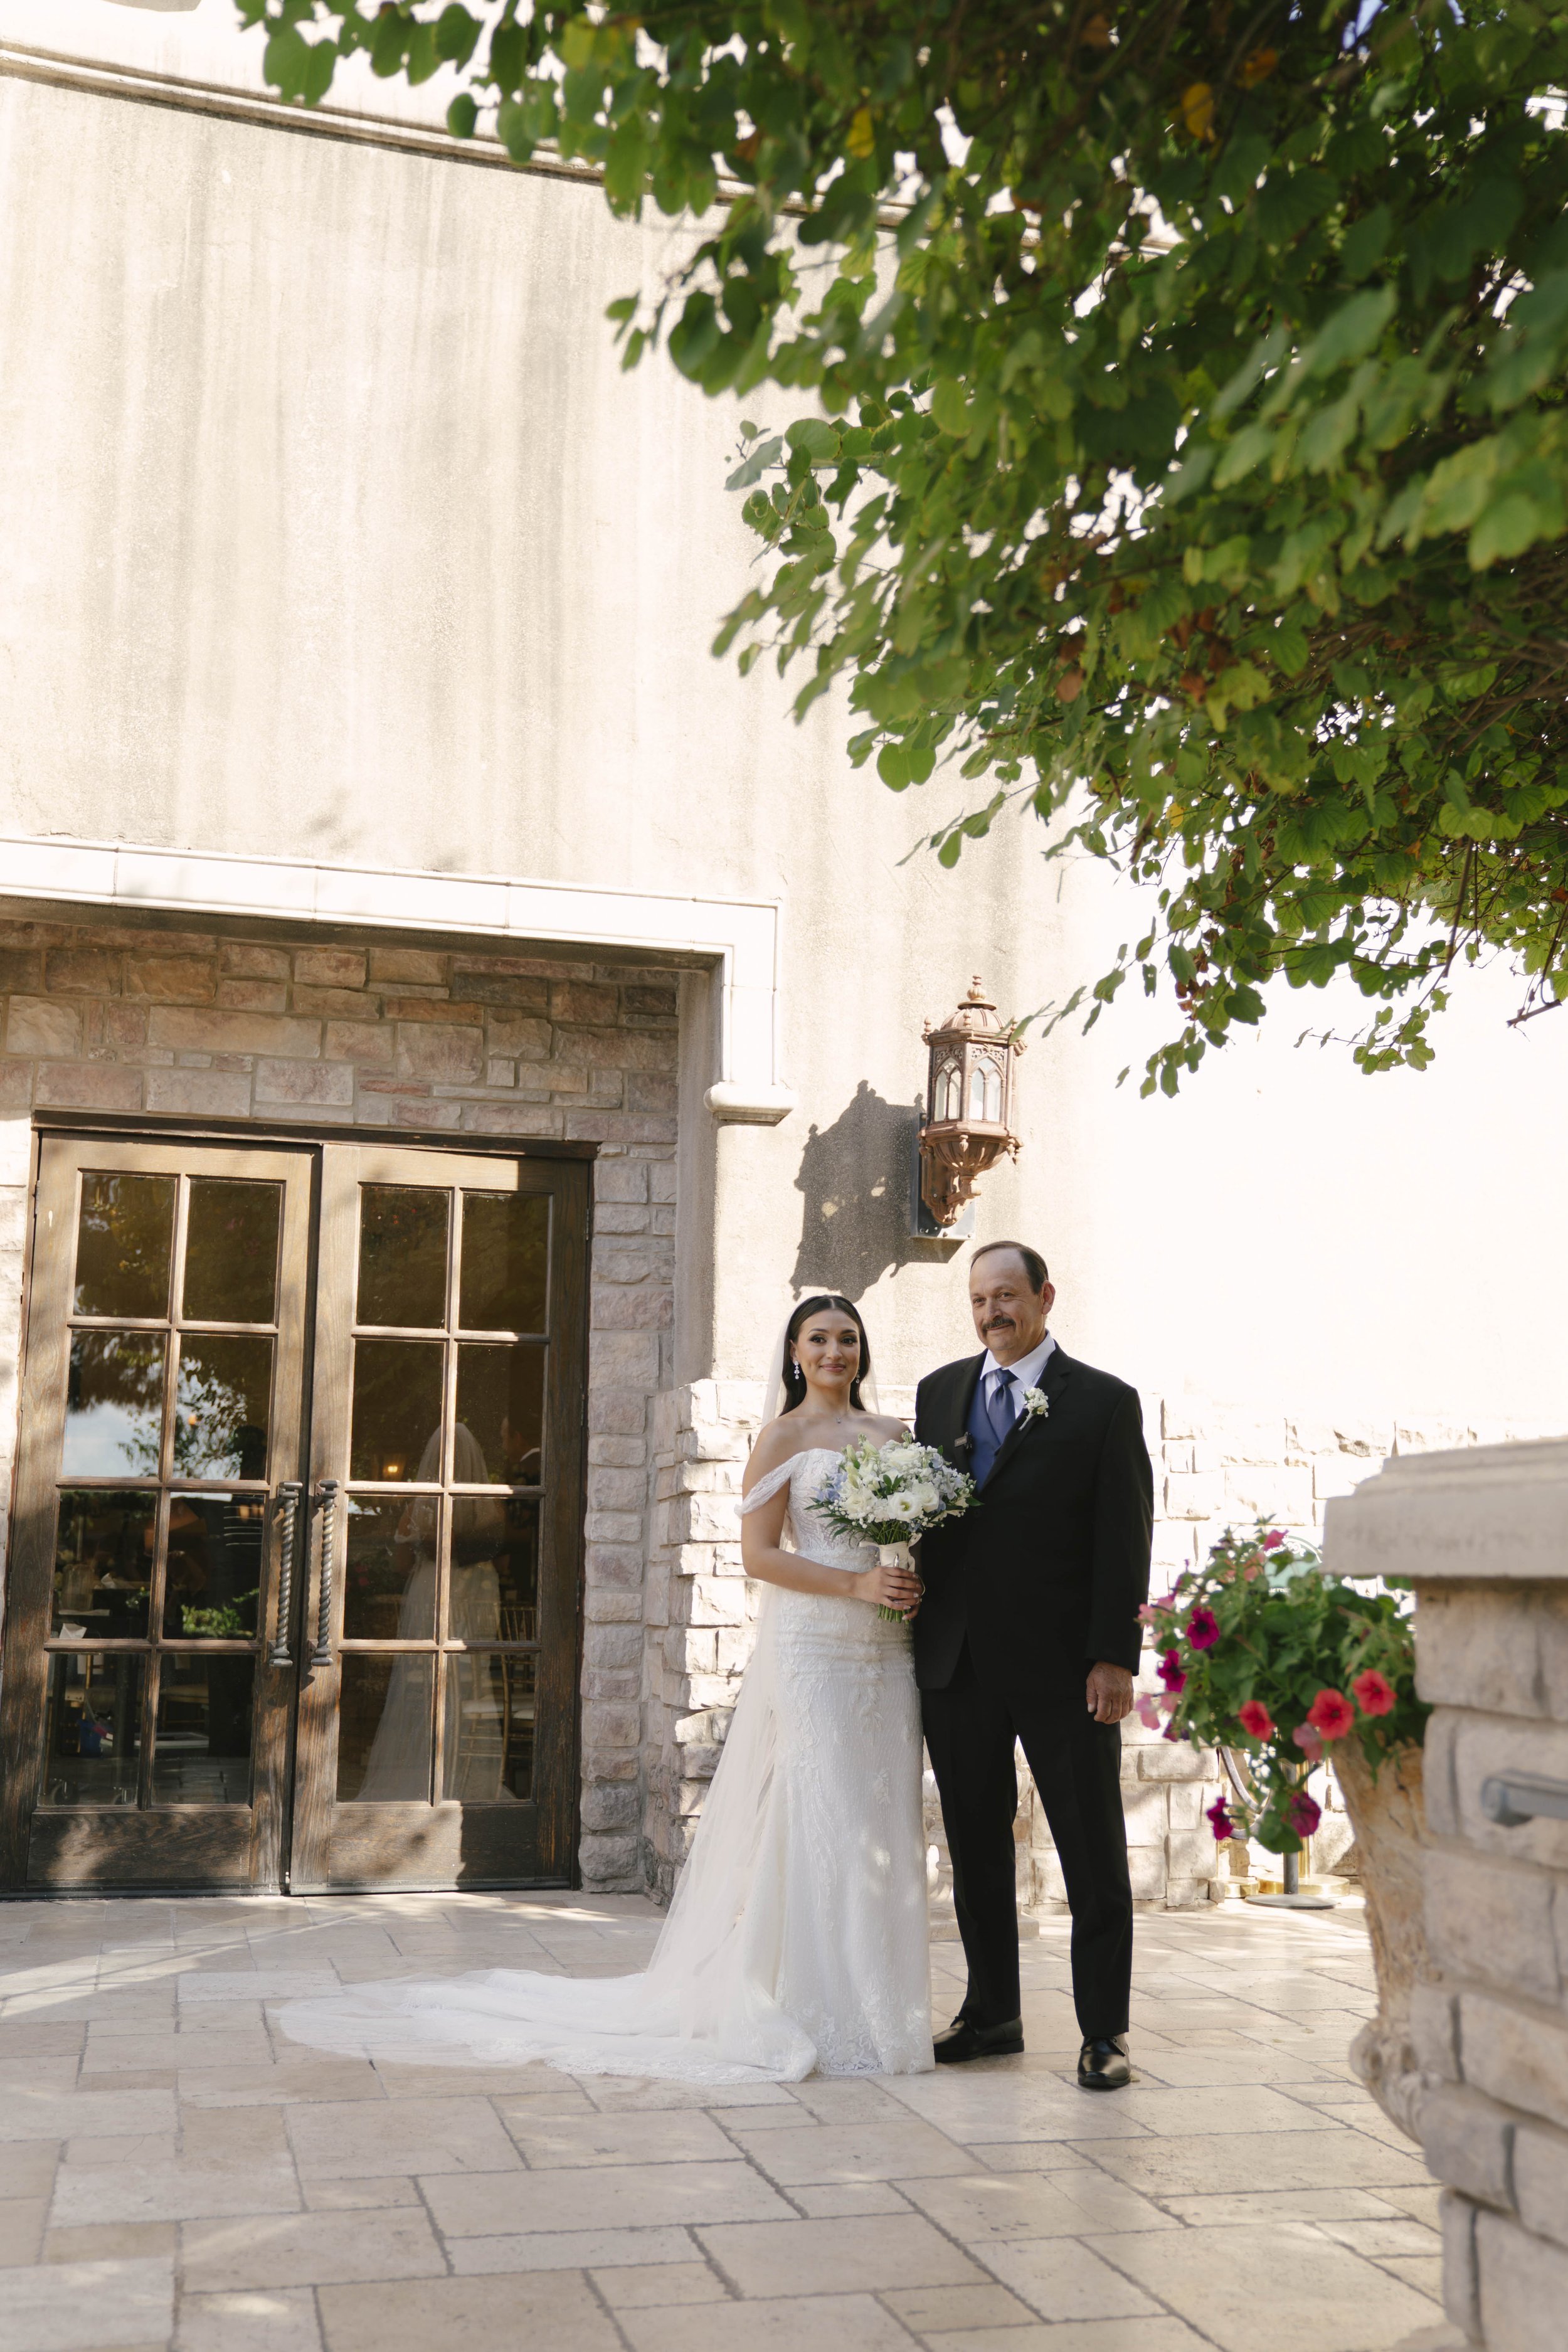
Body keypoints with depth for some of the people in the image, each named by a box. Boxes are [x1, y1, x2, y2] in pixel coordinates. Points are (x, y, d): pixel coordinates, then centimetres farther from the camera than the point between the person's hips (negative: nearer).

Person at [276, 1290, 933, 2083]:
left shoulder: (893, 1434, 14)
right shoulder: (784, 1436, 0)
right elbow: (759, 1554, -6)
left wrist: (914, 1585, -1)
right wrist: (857, 1584, -15)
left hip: (885, 1652, 5)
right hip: (810, 1644, -5)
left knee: (882, 1823, 5)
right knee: (819, 1820, -6)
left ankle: (876, 2004, 15)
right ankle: (819, 2015, 4)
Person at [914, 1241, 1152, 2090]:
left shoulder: (1104, 1401, -2)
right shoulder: (937, 1392, 12)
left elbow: (1124, 1539, -5)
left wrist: (1114, 1659, -11)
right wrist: (917, 1631, 4)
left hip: (1062, 1665, -4)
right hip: (956, 1662, 4)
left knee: (1093, 1853, 3)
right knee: (975, 1846, 12)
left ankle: (1103, 2030, 13)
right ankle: (991, 2012, 25)